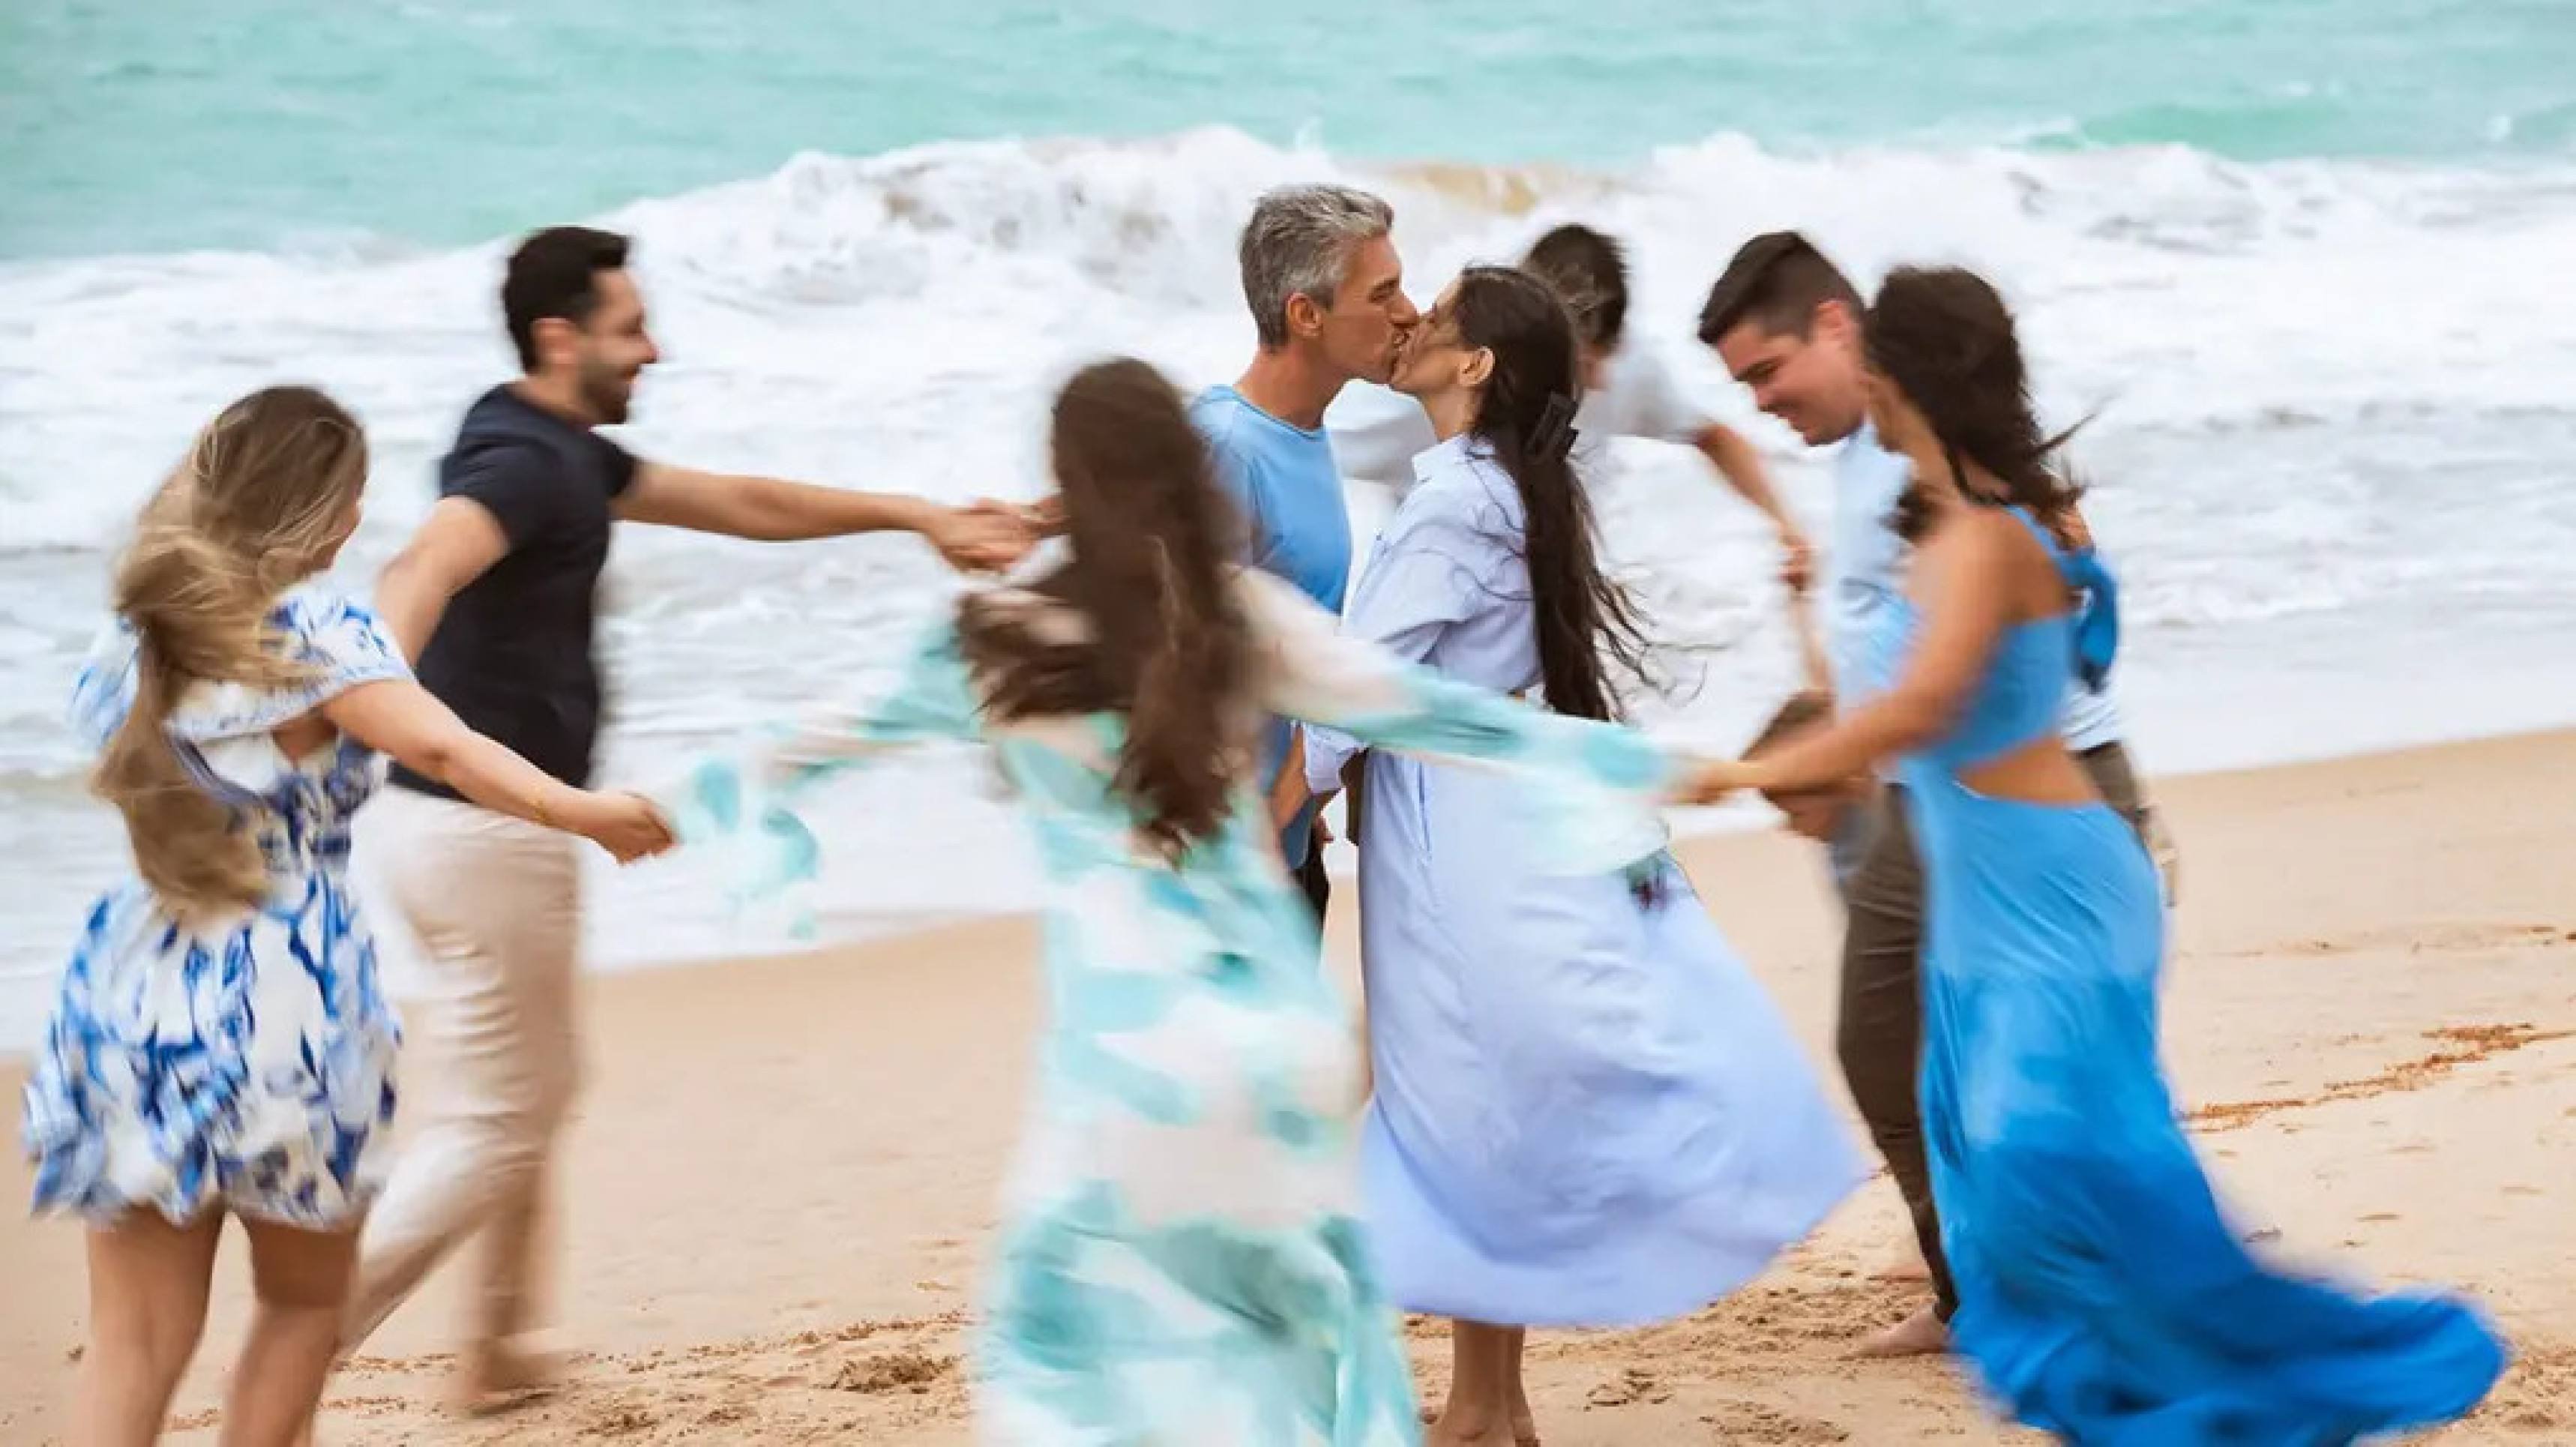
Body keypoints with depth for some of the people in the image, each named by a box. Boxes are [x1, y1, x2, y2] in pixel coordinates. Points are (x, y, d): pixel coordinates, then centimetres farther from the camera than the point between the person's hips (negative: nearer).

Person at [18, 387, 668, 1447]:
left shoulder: (138, 635, 8)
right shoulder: (314, 632, -11)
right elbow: (441, 747, -26)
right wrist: (580, 812, -35)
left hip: (135, 997, 5)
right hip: (282, 999, -5)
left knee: (133, 1340, 5)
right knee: (303, 1301, 17)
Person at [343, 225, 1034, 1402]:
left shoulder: (569, 453, 13)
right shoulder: (527, 462, -19)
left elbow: (742, 505, 21)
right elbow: (422, 570, -40)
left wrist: (920, 516, 23)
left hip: (459, 819, 10)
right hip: (490, 828, -10)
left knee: (532, 1091, 23)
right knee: (497, 1121, -2)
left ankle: (499, 1350, 35)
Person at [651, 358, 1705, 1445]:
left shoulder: (1005, 641, -5)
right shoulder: (1249, 614, -1)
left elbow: (838, 733, 11)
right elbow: (1424, 710, 7)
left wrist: (720, 794, 29)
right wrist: (1603, 761, 17)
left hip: (1132, 1040, -3)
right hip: (1278, 1019, 3)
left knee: (1070, 1313, 9)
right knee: (1305, 1290, 18)